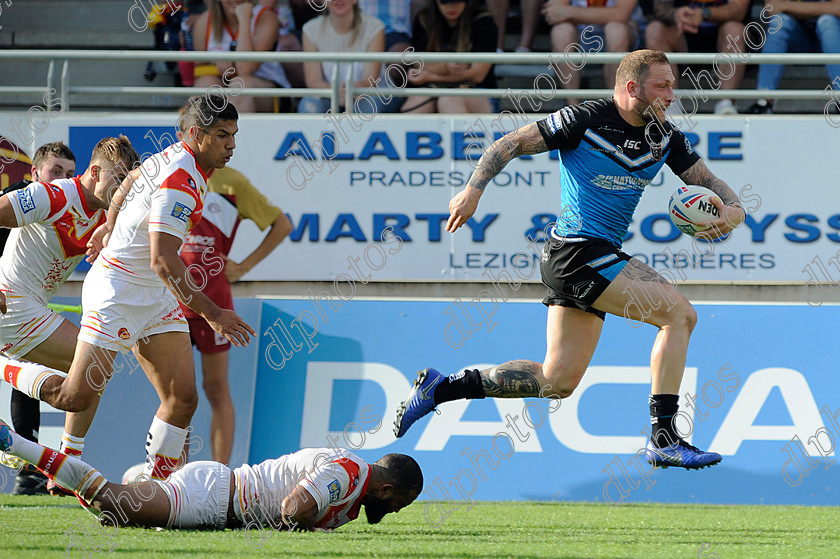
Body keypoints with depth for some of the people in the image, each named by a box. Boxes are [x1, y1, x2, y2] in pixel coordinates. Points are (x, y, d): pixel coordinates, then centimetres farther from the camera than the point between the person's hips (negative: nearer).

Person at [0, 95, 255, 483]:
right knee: (76, 398, -6)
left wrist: (109, 227, 41)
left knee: (183, 397, -3)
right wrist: (211, 314, -28)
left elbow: (132, 179, 27)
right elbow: (162, 260, -29)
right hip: (118, 291, -9)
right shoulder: (181, 182, -24)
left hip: (157, 299, 9)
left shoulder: (177, 158, 6)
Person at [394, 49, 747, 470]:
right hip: (578, 250, -9)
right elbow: (511, 144, -7)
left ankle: (439, 389, 17)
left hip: (602, 255, 9)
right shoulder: (585, 120, -12)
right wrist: (474, 188, -18)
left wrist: (732, 211, -9)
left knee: (558, 380, 10)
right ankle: (664, 438, -13)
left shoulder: (664, 137, 8)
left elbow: (709, 183, 13)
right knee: (679, 313, -16)